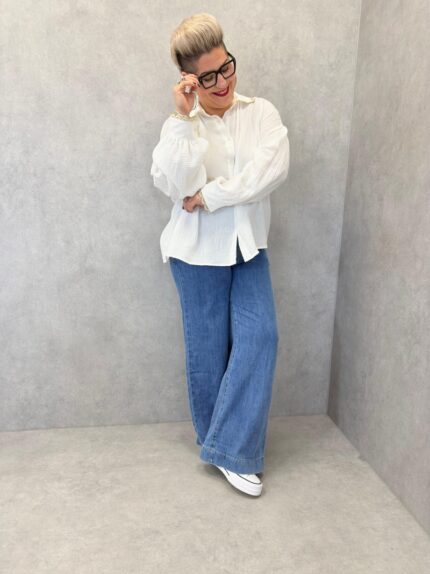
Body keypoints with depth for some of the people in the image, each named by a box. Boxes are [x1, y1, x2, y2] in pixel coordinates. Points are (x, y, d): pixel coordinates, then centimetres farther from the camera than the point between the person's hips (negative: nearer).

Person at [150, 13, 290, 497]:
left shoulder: (261, 112, 4)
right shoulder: (181, 124, 0)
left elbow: (273, 169, -13)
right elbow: (174, 184, -18)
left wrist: (208, 197, -15)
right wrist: (182, 117, -20)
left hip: (247, 245, 2)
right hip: (199, 249, -2)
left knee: (259, 335, -8)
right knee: (208, 346, 6)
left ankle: (230, 449, 4)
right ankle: (217, 442, 27)